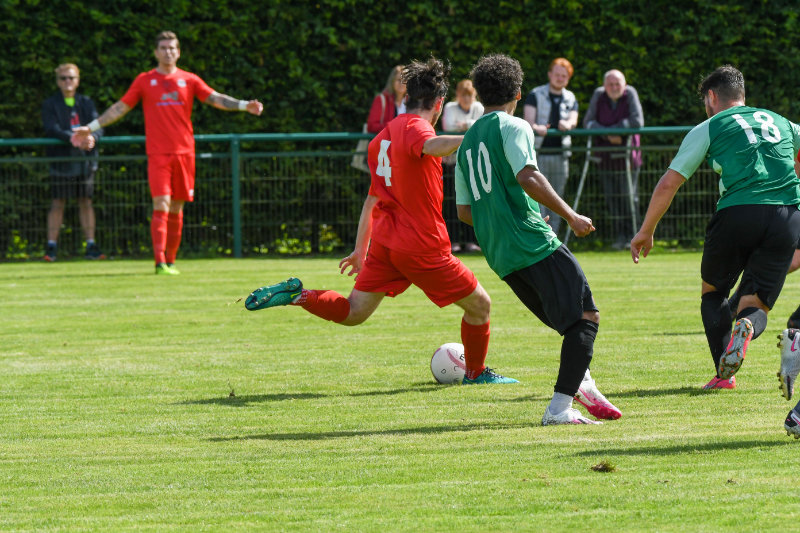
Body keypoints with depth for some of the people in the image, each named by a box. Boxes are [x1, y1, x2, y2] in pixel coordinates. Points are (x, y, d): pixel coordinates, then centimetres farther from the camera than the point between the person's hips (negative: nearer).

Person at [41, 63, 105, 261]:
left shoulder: (86, 103, 12)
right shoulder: (50, 104, 2)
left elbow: (97, 124, 1)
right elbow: (52, 129, -12)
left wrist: (92, 137, -23)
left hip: (85, 160, 3)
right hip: (61, 159, -3)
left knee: (86, 202, 4)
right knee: (58, 203, -2)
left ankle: (91, 246, 7)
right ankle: (51, 246, 1)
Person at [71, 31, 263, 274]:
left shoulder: (189, 80, 10)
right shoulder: (144, 81, 8)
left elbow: (216, 99, 4)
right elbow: (120, 108, 11)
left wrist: (244, 106, -12)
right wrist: (90, 128, 9)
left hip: (184, 151, 2)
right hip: (157, 153, -2)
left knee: (176, 209, 6)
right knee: (161, 206, -14)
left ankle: (170, 261, 15)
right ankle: (160, 261, -19)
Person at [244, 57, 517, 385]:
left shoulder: (383, 137, 17)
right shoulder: (416, 128, -11)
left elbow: (373, 200, 23)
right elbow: (432, 146, -37)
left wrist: (360, 250, 28)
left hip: (383, 243, 8)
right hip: (422, 245, -8)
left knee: (352, 313, 13)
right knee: (479, 305, 8)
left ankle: (295, 295, -4)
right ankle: (476, 373, 22)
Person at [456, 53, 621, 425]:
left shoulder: (467, 143, 20)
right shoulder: (513, 127, -3)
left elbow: (464, 211, 22)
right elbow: (528, 177, -19)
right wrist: (570, 216, -14)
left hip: (500, 256, 8)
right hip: (534, 242, -8)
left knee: (574, 324, 16)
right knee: (586, 317, -9)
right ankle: (560, 406, -19)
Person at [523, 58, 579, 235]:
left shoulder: (571, 98, 15)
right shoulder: (536, 95, 4)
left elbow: (573, 119, 0)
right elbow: (528, 120, -6)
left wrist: (568, 124, -25)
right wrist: (537, 128, -30)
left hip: (560, 153, 4)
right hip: (538, 152, -4)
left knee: (557, 196, 6)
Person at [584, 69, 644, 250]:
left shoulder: (630, 94, -8)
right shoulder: (598, 95, -1)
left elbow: (637, 121, -16)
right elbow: (588, 122, -5)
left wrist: (614, 128, -12)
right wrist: (607, 135, -17)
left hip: (627, 153, -2)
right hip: (605, 155, 2)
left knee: (628, 195, -3)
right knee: (611, 197, 1)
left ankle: (631, 235, 5)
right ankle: (620, 236, 8)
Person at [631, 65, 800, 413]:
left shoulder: (708, 129, 14)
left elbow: (669, 183, 12)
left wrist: (646, 231, 21)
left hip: (737, 213, -2)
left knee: (713, 292, 20)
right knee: (755, 303, 6)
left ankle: (724, 374, 4)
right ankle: (745, 328, -31)